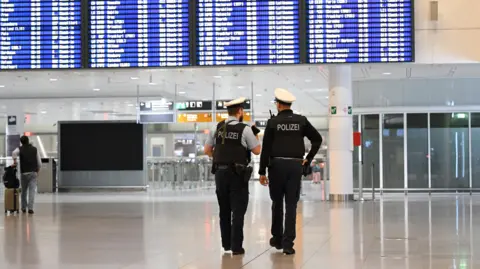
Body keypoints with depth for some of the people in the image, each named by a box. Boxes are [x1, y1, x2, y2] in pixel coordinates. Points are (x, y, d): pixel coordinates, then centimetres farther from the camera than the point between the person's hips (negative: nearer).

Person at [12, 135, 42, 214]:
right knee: (32, 191, -4)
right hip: (33, 173, 0)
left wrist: (15, 161, -9)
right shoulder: (34, 149, 6)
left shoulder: (20, 149, 1)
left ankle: (24, 207, 23)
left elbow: (14, 153, -24)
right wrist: (37, 171, 17)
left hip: (24, 173, 0)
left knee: (24, 191, 15)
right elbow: (39, 162, 4)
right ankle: (30, 208, -15)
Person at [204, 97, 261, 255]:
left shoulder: (217, 128, 3)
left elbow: (207, 150, 6)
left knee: (224, 210, 15)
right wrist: (256, 136, 13)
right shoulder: (245, 129, -9)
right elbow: (257, 151, -2)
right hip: (237, 174, -4)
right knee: (238, 211, 0)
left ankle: (226, 243, 22)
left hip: (220, 173, 5)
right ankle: (236, 246, -2)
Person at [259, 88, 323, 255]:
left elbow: (266, 149, -5)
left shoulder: (273, 122, -2)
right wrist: (308, 159, 7)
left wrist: (262, 172, -2)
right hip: (296, 166, 1)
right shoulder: (301, 121, 4)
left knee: (277, 203, 15)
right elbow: (317, 139, 2)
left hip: (277, 165, -1)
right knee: (291, 205, 1)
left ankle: (277, 239, 24)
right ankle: (288, 244, -4)